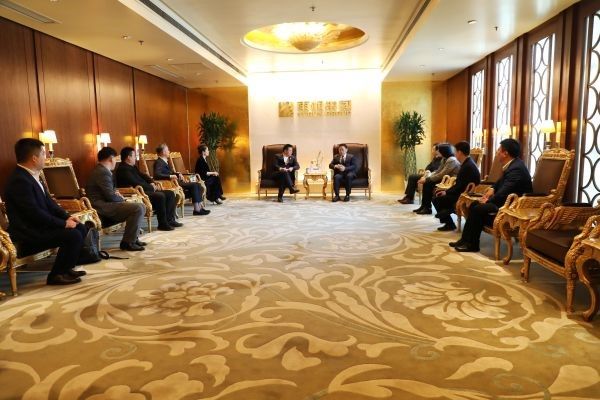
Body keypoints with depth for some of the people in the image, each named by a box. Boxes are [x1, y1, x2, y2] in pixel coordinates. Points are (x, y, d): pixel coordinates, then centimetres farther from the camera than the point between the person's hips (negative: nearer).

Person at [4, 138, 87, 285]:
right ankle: (56, 275, -5)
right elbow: (35, 213, -26)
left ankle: (66, 267, 15)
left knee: (80, 228, 7)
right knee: (73, 235, -22)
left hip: (36, 226, 10)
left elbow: (48, 202, 13)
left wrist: (67, 216, 0)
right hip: (27, 236, -10)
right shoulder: (19, 181, -22)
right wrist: (64, 223, -19)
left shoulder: (30, 175, 9)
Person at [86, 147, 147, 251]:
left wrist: (115, 192, 5)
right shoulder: (103, 172, -17)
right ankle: (128, 242, -15)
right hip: (102, 207, -11)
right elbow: (110, 196, -22)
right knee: (138, 208, -23)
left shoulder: (100, 170, 17)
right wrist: (123, 199, -4)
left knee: (141, 207, 10)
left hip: (105, 204, 11)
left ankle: (132, 238, 12)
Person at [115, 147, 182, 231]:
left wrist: (152, 183, 4)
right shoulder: (123, 169, -14)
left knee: (170, 194, 4)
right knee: (160, 196, -32)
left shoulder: (132, 167, 18)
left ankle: (170, 219, 0)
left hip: (144, 190, 11)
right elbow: (136, 184, -22)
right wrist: (152, 187, -11)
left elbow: (142, 176, 25)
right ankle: (162, 224, -23)